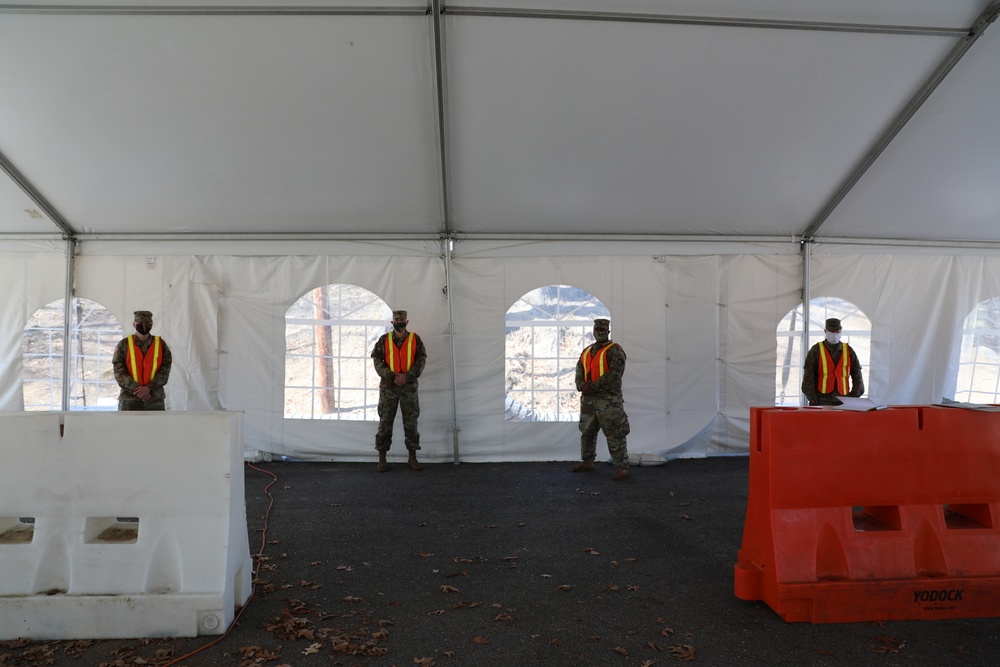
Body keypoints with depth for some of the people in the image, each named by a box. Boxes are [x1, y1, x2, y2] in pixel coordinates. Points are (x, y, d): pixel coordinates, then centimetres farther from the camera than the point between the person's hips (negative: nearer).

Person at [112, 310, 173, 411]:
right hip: (129, 399, -1)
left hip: (155, 399, 1)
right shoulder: (124, 345, 1)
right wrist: (137, 389, -15)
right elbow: (119, 372, -4)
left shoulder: (161, 344, 3)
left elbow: (165, 370, -2)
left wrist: (149, 387, -16)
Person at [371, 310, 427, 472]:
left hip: (409, 386, 0)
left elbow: (421, 360, -3)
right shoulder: (384, 340, 3)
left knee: (411, 422, 2)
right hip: (388, 387, 0)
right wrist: (391, 377, -15)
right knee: (385, 422, 1)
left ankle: (412, 458, 12)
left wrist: (407, 376, -16)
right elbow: (377, 361, -2)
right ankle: (382, 459, 8)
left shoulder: (415, 339, 3)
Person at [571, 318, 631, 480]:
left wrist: (593, 387, -17)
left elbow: (614, 374, -17)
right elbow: (580, 372, 11)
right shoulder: (586, 352, 16)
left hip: (608, 400, -7)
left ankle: (622, 468, -2)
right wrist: (582, 386, -11)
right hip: (588, 399, 7)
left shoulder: (615, 351, -7)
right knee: (587, 432, 17)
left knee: (614, 435, -7)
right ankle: (587, 462, 32)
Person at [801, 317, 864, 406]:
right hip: (820, 401, -3)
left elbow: (857, 375, 12)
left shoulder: (848, 350, 9)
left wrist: (854, 396, 4)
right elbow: (808, 376, -3)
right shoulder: (816, 350, 1)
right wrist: (812, 397, -9)